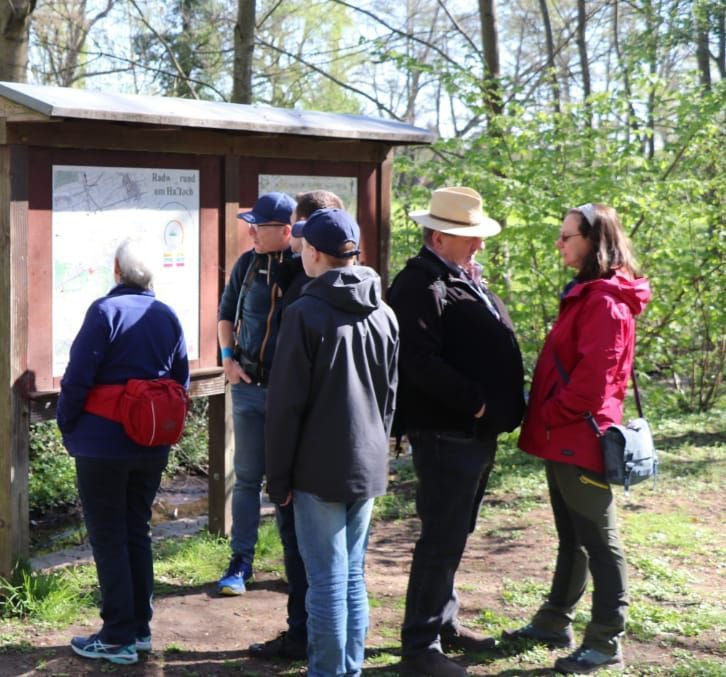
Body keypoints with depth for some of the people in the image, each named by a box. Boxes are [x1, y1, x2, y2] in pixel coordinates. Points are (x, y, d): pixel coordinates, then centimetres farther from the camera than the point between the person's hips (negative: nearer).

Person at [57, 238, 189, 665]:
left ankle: (118, 638, 5)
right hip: (153, 446, 6)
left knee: (108, 537, 2)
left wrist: (67, 426, -2)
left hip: (104, 445, -5)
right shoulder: (168, 318, 3)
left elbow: (78, 378, -15)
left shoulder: (105, 311, -14)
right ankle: (140, 629, 21)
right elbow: (181, 383, 6)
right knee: (138, 531, 16)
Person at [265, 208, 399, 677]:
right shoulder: (384, 315, 7)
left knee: (327, 580, 0)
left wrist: (279, 475, -4)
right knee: (353, 576, 13)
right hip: (368, 464, 6)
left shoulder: (306, 314, -12)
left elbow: (286, 404, -11)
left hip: (320, 467, -6)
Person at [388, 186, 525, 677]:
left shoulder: (465, 279, 16)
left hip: (477, 430, 10)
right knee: (442, 540, -5)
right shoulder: (421, 285, -16)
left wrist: (500, 407, 10)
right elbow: (421, 362, -26)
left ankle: (444, 622, 32)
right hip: (446, 432, -10)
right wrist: (474, 402, -21)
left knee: (454, 535, 19)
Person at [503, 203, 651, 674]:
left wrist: (550, 416, -14)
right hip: (566, 438, 10)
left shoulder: (606, 301, -16)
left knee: (599, 540, -1)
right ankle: (556, 622, 29)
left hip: (581, 438, -10)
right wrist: (546, 421, 11)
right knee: (572, 537, 18)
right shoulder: (586, 294, 16)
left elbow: (594, 378, -23)